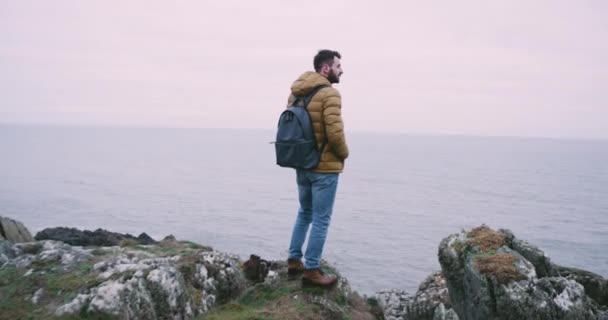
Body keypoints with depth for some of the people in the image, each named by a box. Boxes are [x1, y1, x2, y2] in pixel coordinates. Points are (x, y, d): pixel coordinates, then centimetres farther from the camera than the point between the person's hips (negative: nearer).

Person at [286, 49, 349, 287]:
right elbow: (335, 133, -22)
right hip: (324, 167, -8)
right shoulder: (329, 94, -16)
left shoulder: (296, 93, 9)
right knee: (321, 220, 2)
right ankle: (311, 271, 9)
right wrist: (344, 154, -5)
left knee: (305, 213, 21)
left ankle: (294, 260, 25)